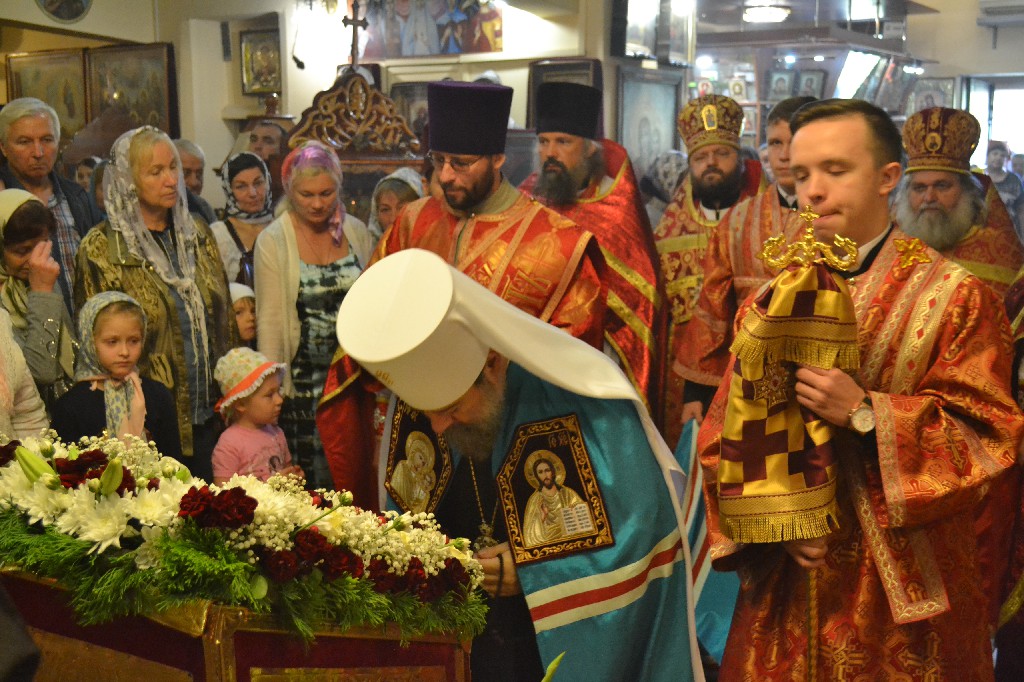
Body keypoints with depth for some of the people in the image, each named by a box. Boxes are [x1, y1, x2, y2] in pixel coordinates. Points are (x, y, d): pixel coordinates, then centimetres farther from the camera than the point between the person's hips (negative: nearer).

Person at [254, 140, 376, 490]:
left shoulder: (357, 232, 4)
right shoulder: (273, 241, -5)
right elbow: (269, 319, -6)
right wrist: (273, 388, -8)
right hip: (303, 382, -3)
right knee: (310, 475, 1)